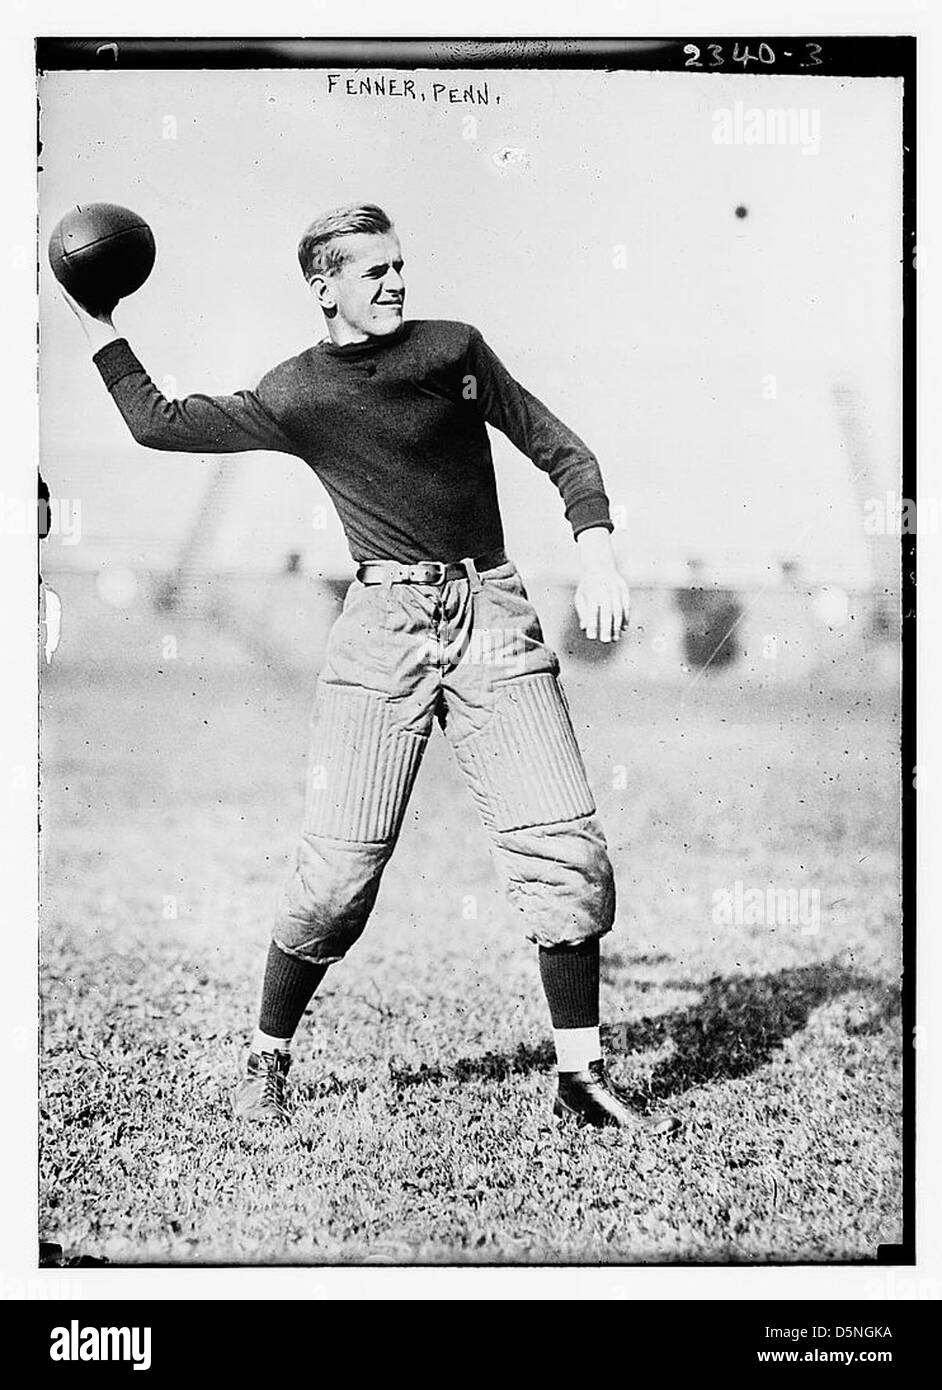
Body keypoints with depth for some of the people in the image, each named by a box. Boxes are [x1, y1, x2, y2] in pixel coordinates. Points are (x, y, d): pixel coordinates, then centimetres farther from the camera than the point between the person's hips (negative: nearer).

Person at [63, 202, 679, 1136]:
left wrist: (596, 554, -2)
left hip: (492, 612, 2)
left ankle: (580, 1078, 4)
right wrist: (95, 323, 10)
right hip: (383, 618, -1)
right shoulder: (296, 394, 7)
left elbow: (561, 452, 12)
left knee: (566, 846, -7)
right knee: (341, 859, -6)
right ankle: (266, 1063, 15)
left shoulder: (453, 349, 9)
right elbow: (157, 421, 12)